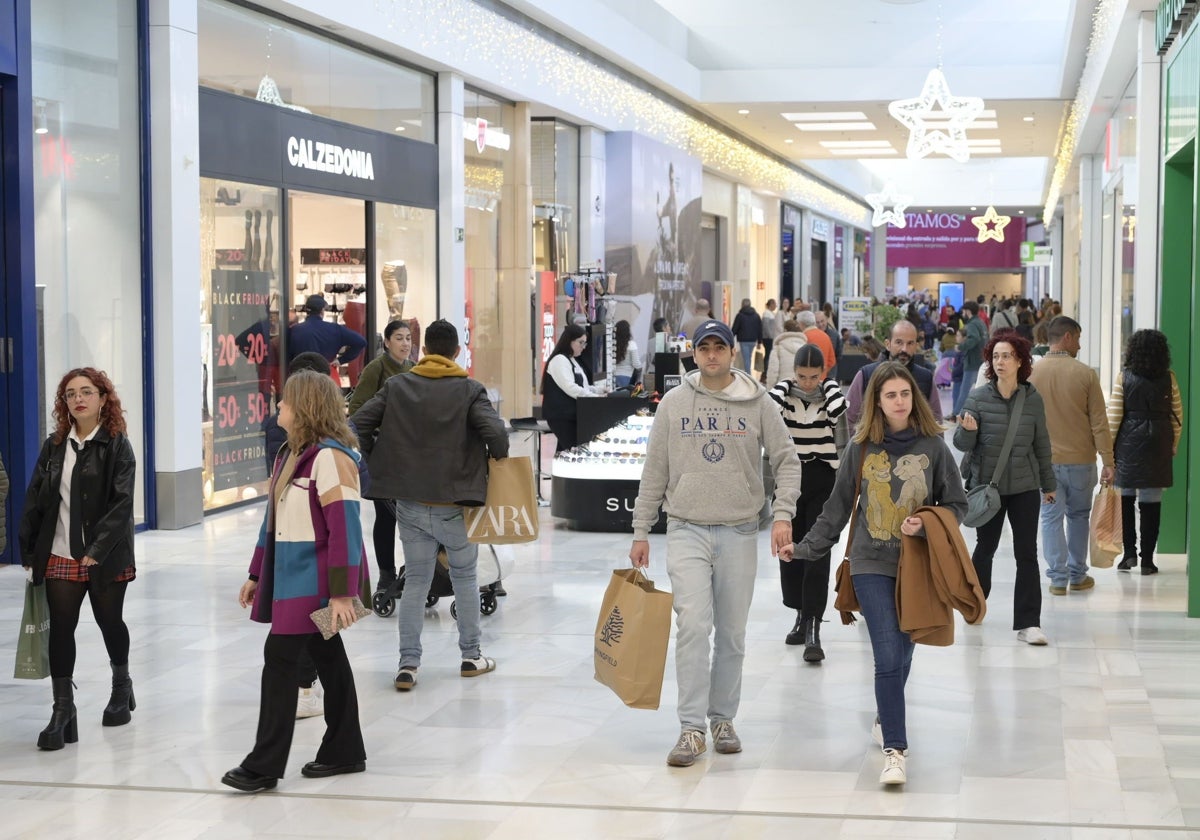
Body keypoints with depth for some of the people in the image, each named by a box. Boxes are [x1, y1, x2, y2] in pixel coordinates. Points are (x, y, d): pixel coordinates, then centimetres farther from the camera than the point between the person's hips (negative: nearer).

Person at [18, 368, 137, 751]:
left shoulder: (118, 446, -6)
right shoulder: (54, 446, 6)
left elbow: (122, 503, -13)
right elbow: (35, 499, 7)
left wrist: (98, 549, -20)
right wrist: (29, 550, 1)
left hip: (106, 557, -3)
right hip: (60, 557, 3)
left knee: (110, 621, 13)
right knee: (61, 629, -2)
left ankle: (122, 686, 37)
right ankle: (63, 712, 2)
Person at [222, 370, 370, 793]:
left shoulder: (330, 457, -17)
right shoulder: (290, 454, 12)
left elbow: (345, 527, -21)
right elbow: (274, 518, 19)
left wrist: (342, 592, -24)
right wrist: (257, 574, 19)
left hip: (314, 581, -9)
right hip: (290, 578, 9)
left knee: (280, 657, -9)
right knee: (327, 658, 14)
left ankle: (264, 765, -4)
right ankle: (344, 751, 23)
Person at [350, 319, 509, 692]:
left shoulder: (396, 386, 2)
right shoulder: (470, 390, -7)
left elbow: (358, 424, -3)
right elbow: (496, 432, -20)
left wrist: (375, 462, 9)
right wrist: (498, 460, 1)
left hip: (409, 504, 2)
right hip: (455, 504, -2)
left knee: (415, 581, 9)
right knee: (465, 577, 15)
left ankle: (408, 664, 4)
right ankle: (471, 657, 23)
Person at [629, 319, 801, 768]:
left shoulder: (758, 403, 2)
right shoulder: (673, 404, 4)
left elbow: (787, 462, 2)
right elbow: (654, 473, 8)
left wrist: (783, 515, -13)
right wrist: (641, 532, 6)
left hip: (739, 532, 1)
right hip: (687, 530, -1)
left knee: (732, 633, 8)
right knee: (692, 625, -13)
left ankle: (723, 719, 22)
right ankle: (691, 728, -9)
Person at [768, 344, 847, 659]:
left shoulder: (830, 392, -2)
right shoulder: (783, 391, -1)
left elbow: (840, 414, -23)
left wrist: (829, 384, -12)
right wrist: (788, 386, -12)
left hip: (823, 482, -2)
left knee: (817, 553, -7)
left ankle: (813, 627, -9)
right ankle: (802, 614, 28)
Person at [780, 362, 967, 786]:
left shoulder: (933, 447, 0)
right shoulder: (861, 449, 1)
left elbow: (957, 504, 5)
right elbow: (837, 508, 9)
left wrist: (926, 526, -12)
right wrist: (806, 547, 5)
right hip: (872, 565, -1)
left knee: (902, 653, 13)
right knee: (888, 656, -11)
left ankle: (886, 717, 41)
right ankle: (894, 750, -10)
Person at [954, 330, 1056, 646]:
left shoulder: (1033, 399, -2)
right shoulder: (978, 397, -6)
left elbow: (1042, 445, 9)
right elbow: (963, 444, -7)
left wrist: (1049, 484, 16)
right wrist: (967, 430, -30)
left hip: (1024, 486, 1)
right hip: (986, 485, -1)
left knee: (1027, 554, -3)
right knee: (985, 547, 14)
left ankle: (1028, 623, -1)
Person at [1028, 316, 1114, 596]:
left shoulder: (1032, 373, -4)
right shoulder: (1085, 374, -9)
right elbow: (1099, 422, -7)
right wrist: (1108, 462, -3)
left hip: (1044, 460, 1)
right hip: (1080, 459, 0)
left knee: (1051, 517, 7)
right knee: (1078, 516, 15)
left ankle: (1058, 578, 5)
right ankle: (1078, 575, 22)